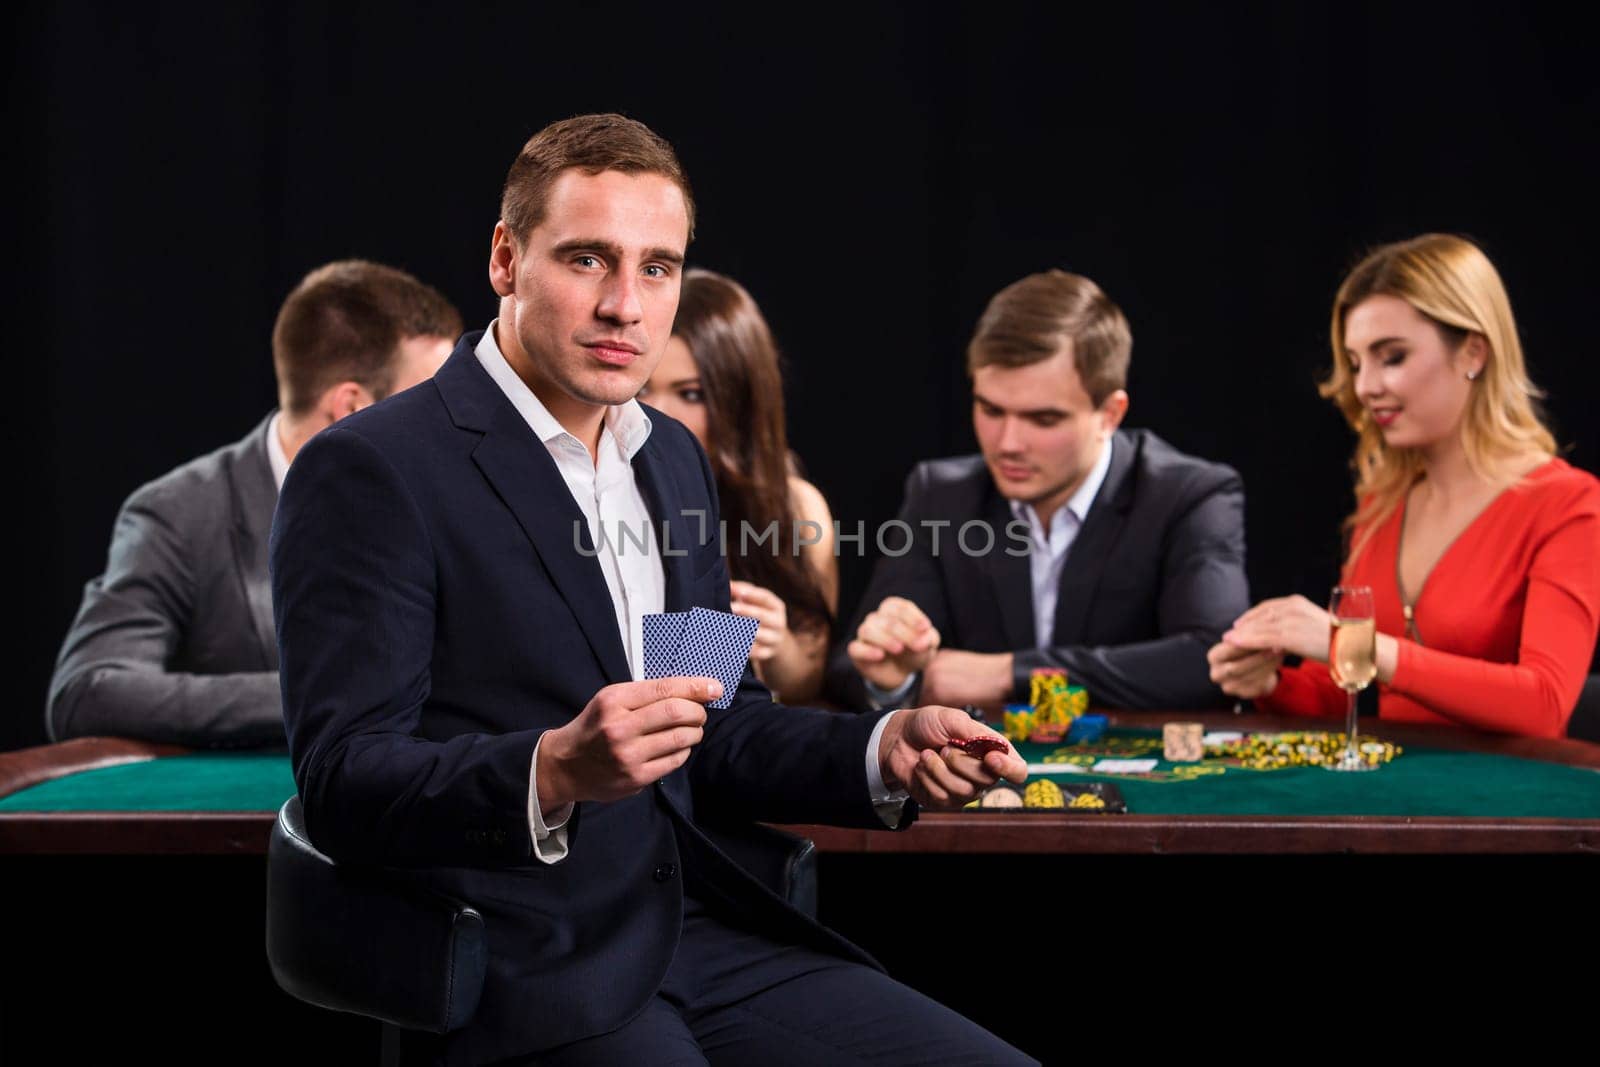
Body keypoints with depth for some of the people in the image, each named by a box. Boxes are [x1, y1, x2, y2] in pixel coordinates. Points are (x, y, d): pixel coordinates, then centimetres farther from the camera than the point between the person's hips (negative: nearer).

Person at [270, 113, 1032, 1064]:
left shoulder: (675, 459, 16)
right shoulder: (366, 472, -8)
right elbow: (342, 783, -13)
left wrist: (887, 753, 1)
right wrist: (554, 772, -30)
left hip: (703, 935, 7)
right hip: (522, 981, -6)